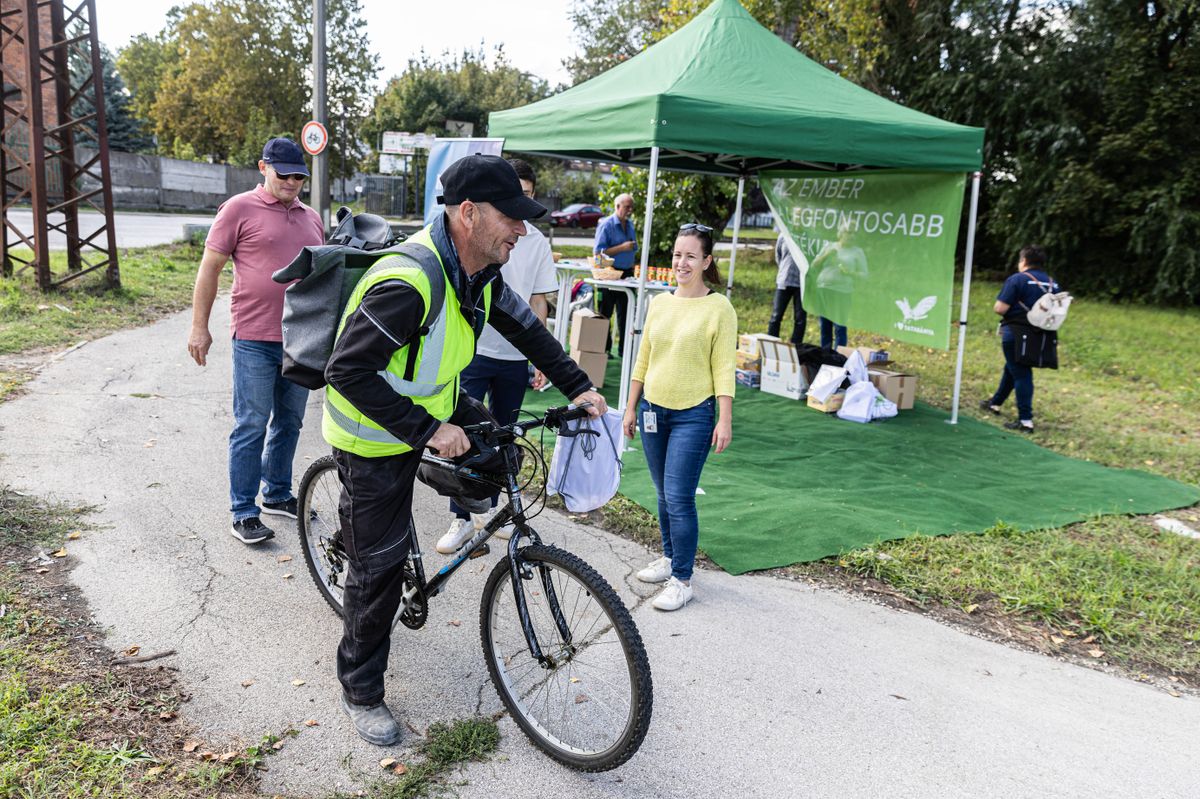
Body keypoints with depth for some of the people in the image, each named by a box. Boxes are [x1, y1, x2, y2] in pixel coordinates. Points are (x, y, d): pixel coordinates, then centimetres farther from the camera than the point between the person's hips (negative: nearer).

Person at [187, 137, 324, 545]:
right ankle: (243, 513, 8)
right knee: (251, 427, -1)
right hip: (256, 341, -6)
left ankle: (278, 494, 30)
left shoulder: (311, 217, 14)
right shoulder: (239, 209, -3)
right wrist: (199, 327, -6)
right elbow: (210, 267, -3)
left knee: (289, 422, 15)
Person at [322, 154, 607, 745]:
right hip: (375, 436, -8)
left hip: (426, 409, 8)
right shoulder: (410, 281, -35)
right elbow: (348, 373, -33)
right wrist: (428, 431, -33)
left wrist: (578, 388, 5)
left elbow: (525, 328, 8)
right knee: (380, 564, 0)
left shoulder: (480, 273, -7)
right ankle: (360, 691, 21)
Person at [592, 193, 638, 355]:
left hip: (627, 273, 6)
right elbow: (598, 252, -16)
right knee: (605, 313, 3)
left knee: (625, 313, 9)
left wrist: (631, 271, 15)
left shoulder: (630, 225, 12)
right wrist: (622, 248, -19)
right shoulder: (606, 225, -9)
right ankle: (604, 349, 11)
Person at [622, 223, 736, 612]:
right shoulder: (660, 303, 8)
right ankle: (670, 557, 33)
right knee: (664, 494, 16)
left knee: (679, 498, -7)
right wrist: (631, 408, 14)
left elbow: (723, 369, -8)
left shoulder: (718, 308, -7)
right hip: (653, 410, 6)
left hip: (693, 415, -5)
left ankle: (682, 580, 3)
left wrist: (724, 421, -12)